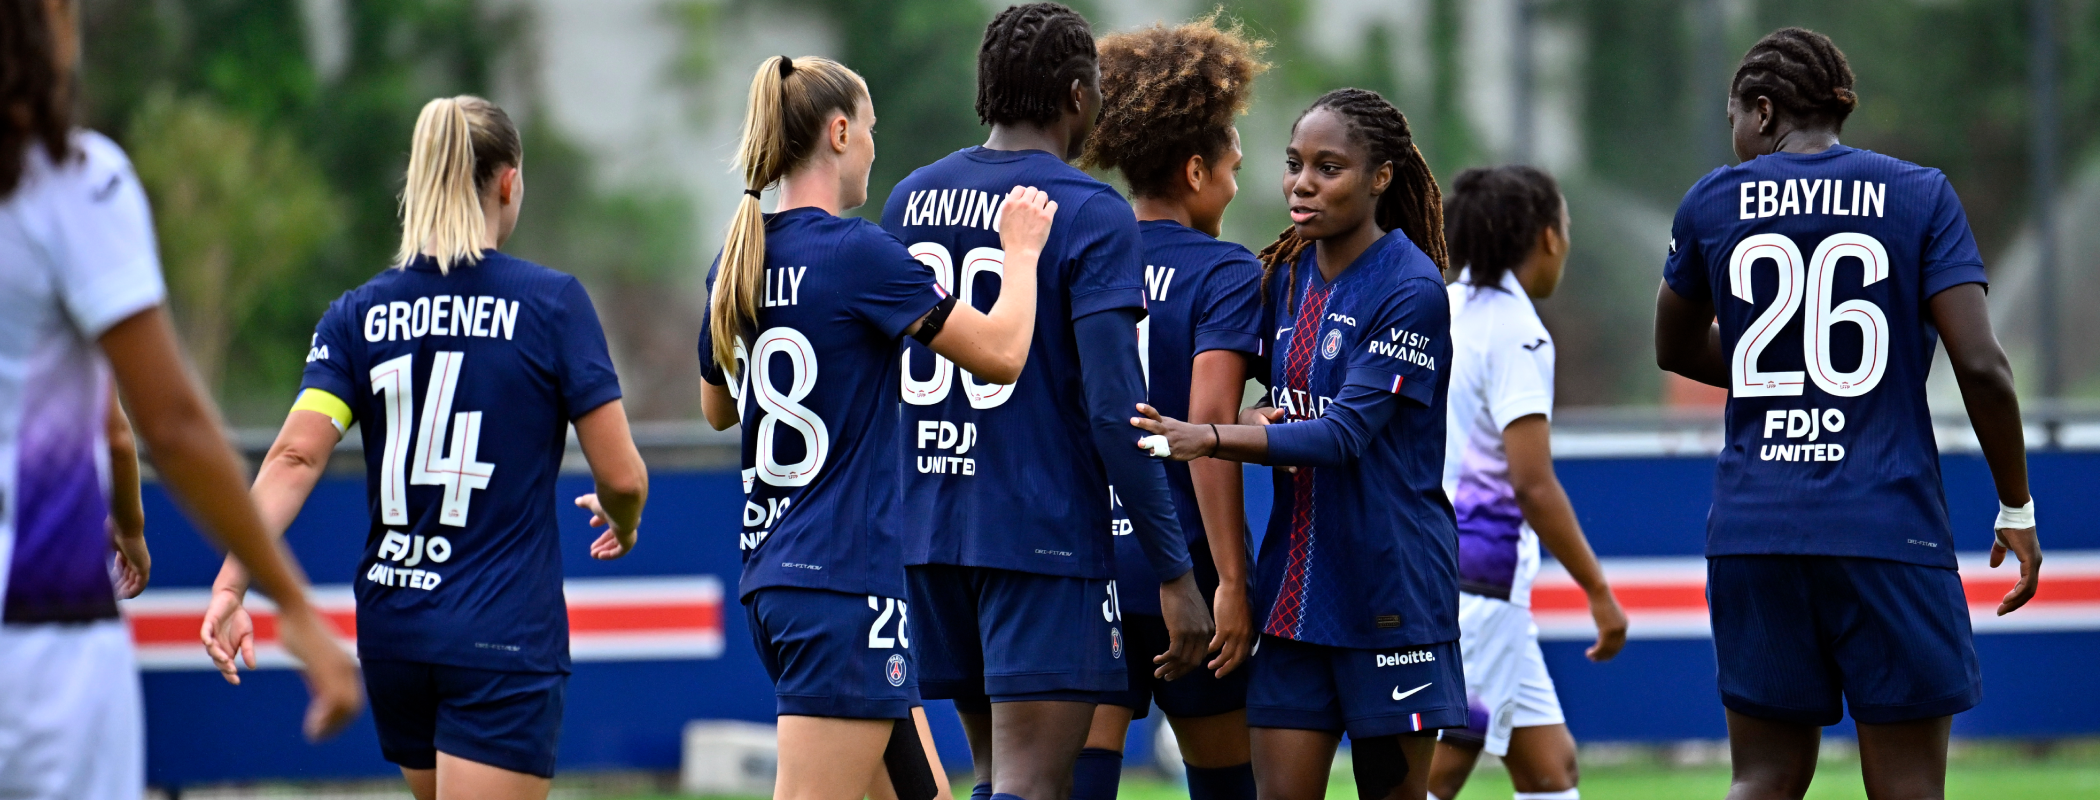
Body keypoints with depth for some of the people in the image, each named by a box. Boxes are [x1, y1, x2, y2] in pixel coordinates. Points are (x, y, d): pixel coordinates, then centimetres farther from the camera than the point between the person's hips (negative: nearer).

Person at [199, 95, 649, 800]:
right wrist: (622, 523, 17)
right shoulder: (551, 301, -6)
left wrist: (231, 584, -13)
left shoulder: (359, 313, 4)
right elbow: (621, 476, -5)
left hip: (391, 631, 5)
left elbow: (294, 458, -9)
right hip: (502, 636, -5)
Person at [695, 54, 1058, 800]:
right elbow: (1003, 351, -11)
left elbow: (717, 407, 25)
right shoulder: (856, 252, -14)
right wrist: (1021, 252, 5)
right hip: (845, 578, -9)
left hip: (771, 571, 9)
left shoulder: (738, 260, 9)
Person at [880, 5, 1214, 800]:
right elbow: (1115, 409, -15)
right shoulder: (1090, 216, -10)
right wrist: (1174, 571, -12)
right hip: (1045, 537, -7)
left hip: (929, 529, 7)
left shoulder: (908, 200, 9)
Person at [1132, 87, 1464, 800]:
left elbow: (1346, 433, -22)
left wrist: (1209, 439, -32)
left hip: (1390, 582, -6)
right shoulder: (1284, 276, 10)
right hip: (1297, 578, 6)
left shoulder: (1410, 290, -12)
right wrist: (1262, 422, -5)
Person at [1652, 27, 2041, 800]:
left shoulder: (1713, 202, 6)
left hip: (1754, 526, 2)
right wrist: (2017, 510, 2)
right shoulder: (1920, 197, 0)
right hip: (1888, 526, -2)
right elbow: (1980, 364, -8)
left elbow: (1676, 350, 22)